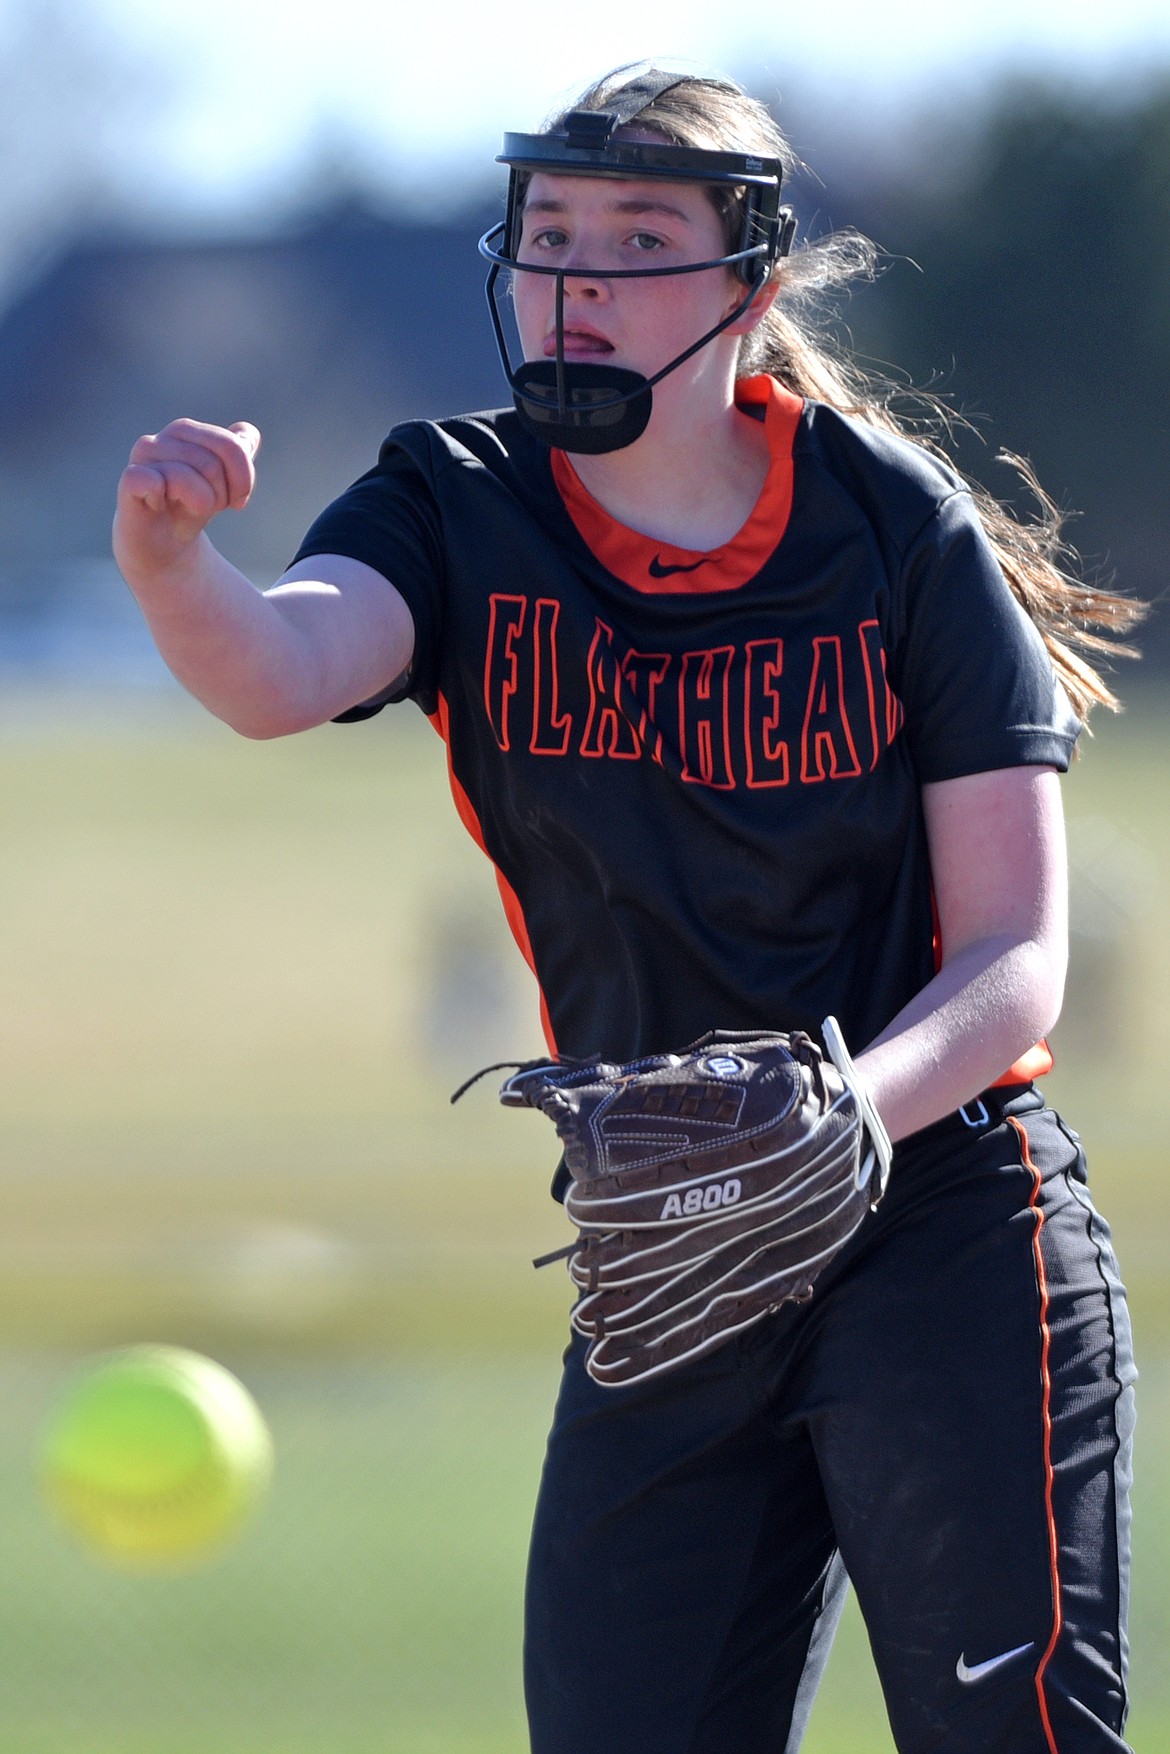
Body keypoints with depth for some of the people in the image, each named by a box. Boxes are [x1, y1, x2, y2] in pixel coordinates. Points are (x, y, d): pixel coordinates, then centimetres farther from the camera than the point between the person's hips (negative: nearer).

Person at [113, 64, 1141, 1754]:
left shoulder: (898, 528, -6)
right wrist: (169, 565, -49)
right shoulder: (460, 515, -1)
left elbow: (1015, 955, -7)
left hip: (946, 1226, -3)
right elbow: (279, 669, -25)